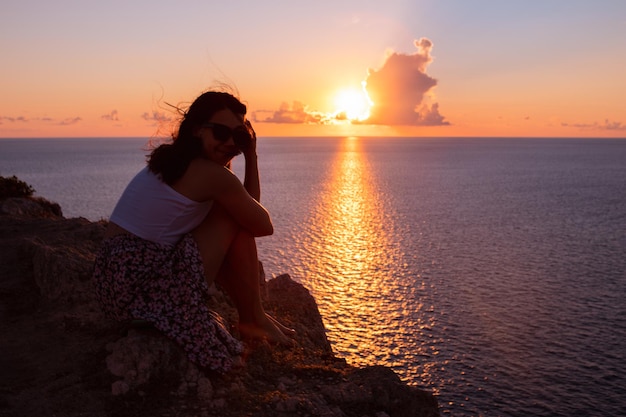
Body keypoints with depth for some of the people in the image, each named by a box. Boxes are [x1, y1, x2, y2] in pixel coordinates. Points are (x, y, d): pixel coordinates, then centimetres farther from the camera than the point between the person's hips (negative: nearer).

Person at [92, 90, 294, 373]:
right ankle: (254, 319, 7)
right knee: (236, 220, -4)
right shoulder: (213, 174, -14)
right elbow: (264, 227, 0)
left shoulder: (172, 160, 15)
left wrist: (250, 156, 12)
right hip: (150, 285, -10)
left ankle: (249, 317, 23)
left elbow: (249, 206, 21)